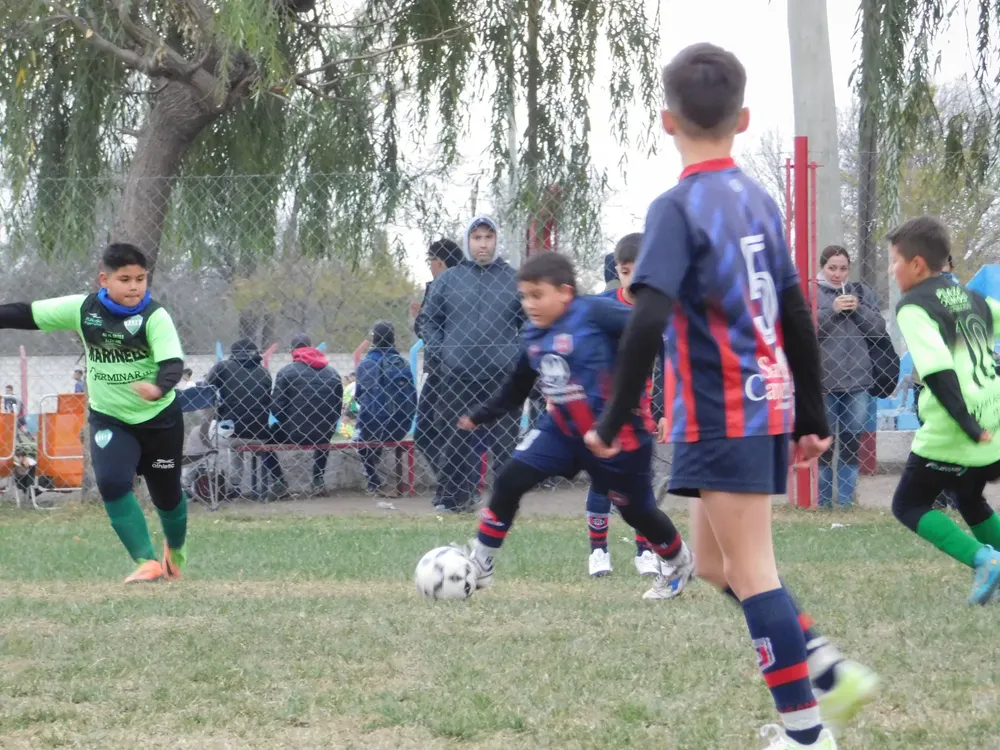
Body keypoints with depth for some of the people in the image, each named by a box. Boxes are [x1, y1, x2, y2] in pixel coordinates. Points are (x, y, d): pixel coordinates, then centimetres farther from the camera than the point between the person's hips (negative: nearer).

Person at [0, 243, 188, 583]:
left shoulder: (155, 316, -20)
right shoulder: (83, 309, -10)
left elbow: (172, 363, -32)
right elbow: (27, 314, -4)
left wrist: (159, 387, -53)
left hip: (159, 419, -2)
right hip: (108, 418, 2)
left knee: (166, 492, 13)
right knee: (111, 482, -22)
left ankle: (176, 549, 45)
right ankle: (147, 562, -16)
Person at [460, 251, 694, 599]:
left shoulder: (595, 313, -21)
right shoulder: (533, 336, 1)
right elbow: (517, 387, 17)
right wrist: (483, 415, 18)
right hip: (563, 428, 6)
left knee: (636, 510, 10)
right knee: (510, 480, -8)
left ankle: (680, 563, 39)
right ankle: (480, 564, 4)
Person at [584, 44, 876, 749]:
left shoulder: (679, 207, -13)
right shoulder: (760, 200, 10)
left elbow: (647, 323, -22)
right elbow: (796, 315, 14)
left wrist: (614, 421, -15)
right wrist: (813, 416, 20)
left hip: (723, 412, -8)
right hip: (769, 401, 8)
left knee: (749, 569, -2)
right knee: (716, 562, 18)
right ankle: (832, 671, 14)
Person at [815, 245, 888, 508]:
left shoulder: (862, 292, 10)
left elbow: (879, 328, 6)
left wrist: (858, 309, -9)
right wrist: (832, 310, -18)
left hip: (857, 378, 3)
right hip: (823, 380, -3)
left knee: (852, 440, 5)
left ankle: (846, 498, 11)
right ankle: (824, 498, 10)